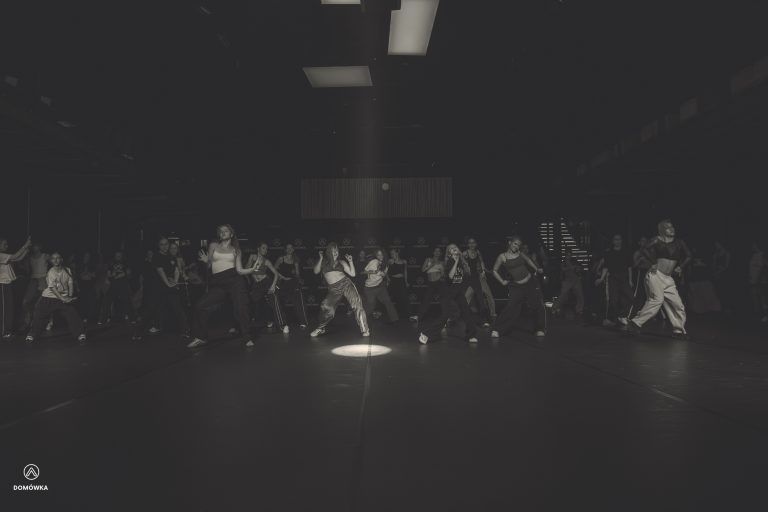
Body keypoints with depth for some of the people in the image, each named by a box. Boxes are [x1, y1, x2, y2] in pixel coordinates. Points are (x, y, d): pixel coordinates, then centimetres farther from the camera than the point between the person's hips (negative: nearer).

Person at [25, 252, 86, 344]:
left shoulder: (67, 270, -2)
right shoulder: (50, 272, -13)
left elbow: (70, 283, 2)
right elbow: (52, 288, -19)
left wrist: (70, 297, -11)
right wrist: (63, 299, -26)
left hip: (64, 298, 2)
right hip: (49, 298, -2)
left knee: (73, 315, -7)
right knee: (38, 316, -1)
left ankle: (80, 334, 4)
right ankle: (31, 335, 18)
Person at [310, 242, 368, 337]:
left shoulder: (341, 262, 12)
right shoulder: (323, 262, 12)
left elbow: (352, 274, 9)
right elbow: (316, 271, -4)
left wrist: (350, 261, -2)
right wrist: (321, 258, -9)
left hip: (346, 284, 0)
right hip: (333, 289, 1)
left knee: (357, 304, -13)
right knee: (325, 307, -9)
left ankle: (365, 330, -8)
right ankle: (321, 328, 19)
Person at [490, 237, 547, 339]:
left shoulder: (520, 253, 6)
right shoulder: (502, 256, -4)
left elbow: (528, 260, 26)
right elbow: (494, 271, 4)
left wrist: (537, 269, 18)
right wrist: (502, 281, -3)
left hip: (531, 282, 4)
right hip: (516, 286, -4)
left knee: (539, 306, 6)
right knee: (511, 308, -15)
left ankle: (539, 329, 24)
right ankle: (496, 330, -5)